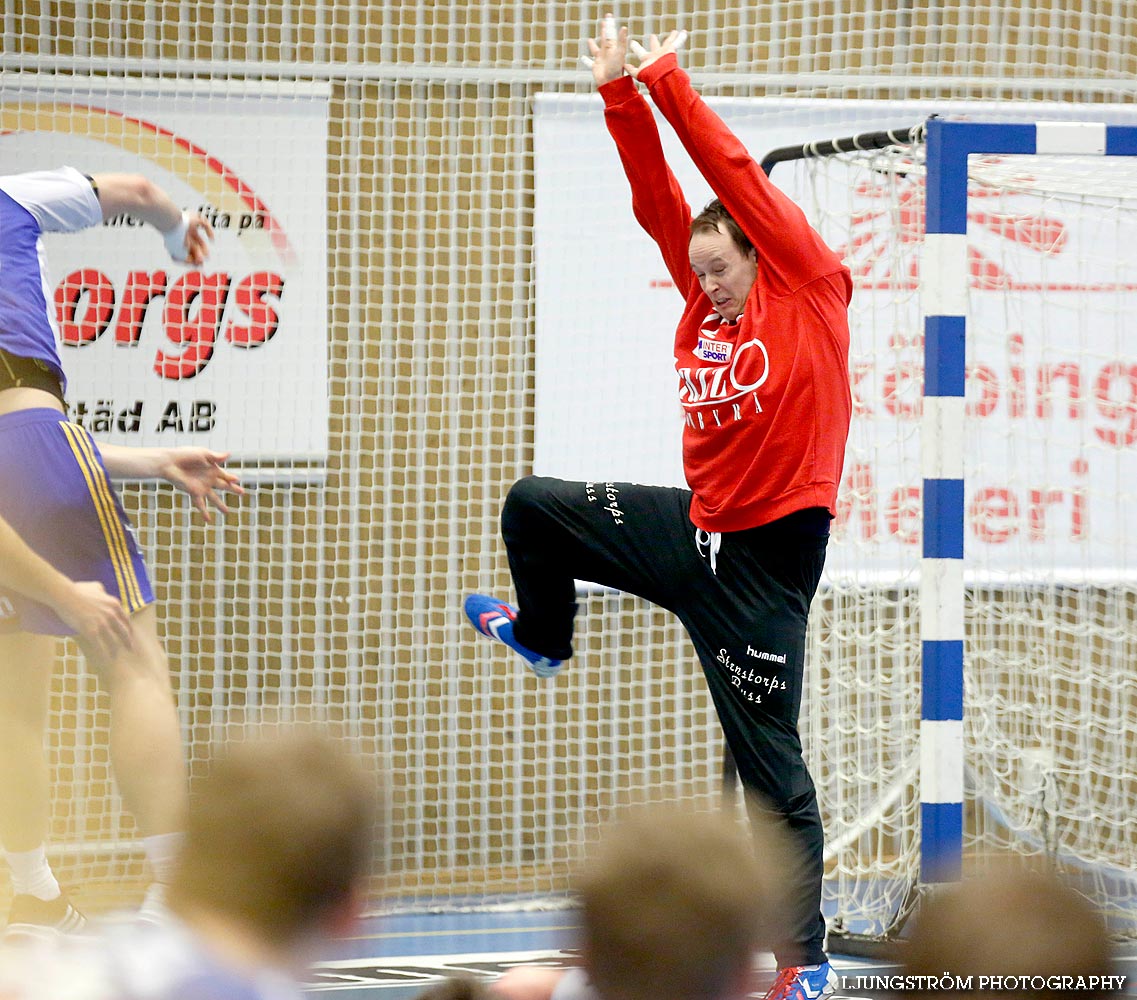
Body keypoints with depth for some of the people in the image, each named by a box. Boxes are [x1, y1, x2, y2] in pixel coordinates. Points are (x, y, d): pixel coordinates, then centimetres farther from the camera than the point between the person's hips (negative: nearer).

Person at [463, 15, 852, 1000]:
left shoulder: (812, 293, -10)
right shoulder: (707, 305, 7)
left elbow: (737, 176, -14)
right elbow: (659, 199, 4)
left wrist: (670, 83, -12)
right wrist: (624, 96, -4)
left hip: (766, 554, -7)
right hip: (693, 524, 7)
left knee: (772, 767, -4)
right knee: (533, 506, 17)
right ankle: (543, 635, 47)